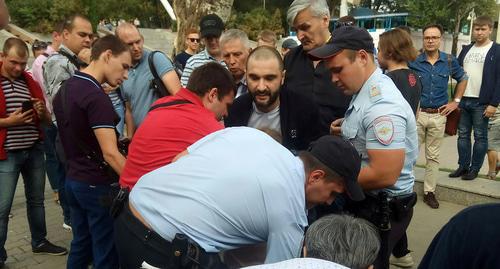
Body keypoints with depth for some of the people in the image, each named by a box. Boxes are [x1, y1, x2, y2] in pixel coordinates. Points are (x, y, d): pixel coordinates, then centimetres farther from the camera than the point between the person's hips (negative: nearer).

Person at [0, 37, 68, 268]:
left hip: (34, 150, 5)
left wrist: (42, 112, -10)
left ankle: (39, 242, 33)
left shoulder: (30, 82, 8)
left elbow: (47, 120, 12)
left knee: (36, 199, 17)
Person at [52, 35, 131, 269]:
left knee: (81, 246, 20)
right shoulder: (96, 97, -22)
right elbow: (110, 154, -28)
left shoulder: (65, 89, 8)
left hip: (73, 180, 9)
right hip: (97, 185, -9)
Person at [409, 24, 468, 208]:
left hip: (439, 116, 2)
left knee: (433, 156, 10)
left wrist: (456, 101, 11)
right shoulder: (412, 60, -5)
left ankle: (429, 192, 21)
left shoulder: (449, 61, 2)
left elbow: (462, 79, 19)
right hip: (416, 114, -2)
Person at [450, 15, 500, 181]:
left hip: (482, 102, -5)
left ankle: (474, 169, 12)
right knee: (463, 135, 9)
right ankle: (463, 166, 19)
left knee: (480, 137, 3)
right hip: (463, 100, 5)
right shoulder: (466, 50, 13)